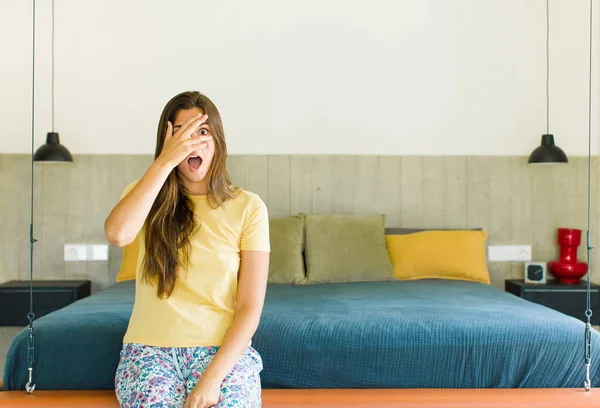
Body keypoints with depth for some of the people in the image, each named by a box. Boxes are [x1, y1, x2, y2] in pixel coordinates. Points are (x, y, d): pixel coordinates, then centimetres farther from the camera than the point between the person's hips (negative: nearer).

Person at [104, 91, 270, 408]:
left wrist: (213, 377, -16)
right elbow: (117, 234, -20)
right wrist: (164, 161, -18)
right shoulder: (147, 196, 5)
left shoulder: (248, 207, -1)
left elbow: (250, 306, -6)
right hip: (150, 349, 1)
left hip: (224, 350, 0)